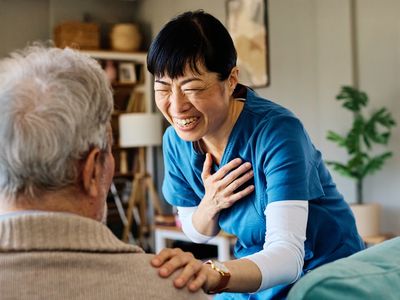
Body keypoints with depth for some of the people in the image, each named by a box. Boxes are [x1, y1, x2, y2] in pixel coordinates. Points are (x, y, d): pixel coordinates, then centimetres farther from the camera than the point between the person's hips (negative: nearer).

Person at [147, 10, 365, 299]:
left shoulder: (277, 131, -24)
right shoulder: (175, 141, -8)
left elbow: (288, 256, -33)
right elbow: (198, 234, 5)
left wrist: (210, 274, -51)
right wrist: (209, 204, -17)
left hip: (322, 270, -4)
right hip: (255, 275, 5)